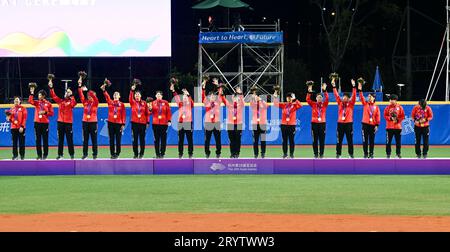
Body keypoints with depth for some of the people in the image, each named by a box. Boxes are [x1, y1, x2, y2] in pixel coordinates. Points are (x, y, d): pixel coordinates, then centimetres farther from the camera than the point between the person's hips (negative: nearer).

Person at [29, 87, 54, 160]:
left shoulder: (48, 103, 3)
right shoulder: (37, 103, 9)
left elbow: (52, 113, 1)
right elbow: (30, 101, -9)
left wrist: (45, 112, -12)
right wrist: (32, 93, -15)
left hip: (45, 123, -2)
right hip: (37, 123, 2)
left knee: (45, 139, -1)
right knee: (38, 140, 3)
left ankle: (45, 155, 5)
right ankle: (39, 155, 7)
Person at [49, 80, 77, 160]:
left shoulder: (71, 101, 1)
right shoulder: (60, 101, 10)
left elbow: (74, 102, -19)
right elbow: (53, 96, 6)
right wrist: (51, 87, -4)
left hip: (68, 122, -3)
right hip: (60, 122, 3)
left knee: (69, 139, 0)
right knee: (60, 139, 7)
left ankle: (72, 154, 6)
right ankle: (60, 154, 12)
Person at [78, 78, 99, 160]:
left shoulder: (95, 103, -1)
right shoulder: (85, 102, 7)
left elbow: (94, 96, -17)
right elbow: (81, 95, -2)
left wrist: (87, 90, -26)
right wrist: (80, 86, -14)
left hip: (93, 122, -3)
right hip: (85, 122, 3)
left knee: (94, 139, 1)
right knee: (85, 139, 5)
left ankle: (95, 154, 6)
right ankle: (85, 154, 10)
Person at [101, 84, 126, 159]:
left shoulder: (121, 104, 3)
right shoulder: (110, 102, 6)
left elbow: (124, 114, 0)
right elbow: (107, 97, -12)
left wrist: (123, 124, -7)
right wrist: (104, 90, -30)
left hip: (119, 123, -2)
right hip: (111, 123, 2)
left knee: (118, 140, 1)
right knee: (111, 140, 4)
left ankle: (117, 153, 7)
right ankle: (112, 154, 10)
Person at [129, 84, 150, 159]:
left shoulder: (144, 103, 6)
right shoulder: (133, 103, 5)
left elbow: (147, 113, 6)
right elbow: (130, 98, -16)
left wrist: (148, 122, 0)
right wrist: (132, 90, -30)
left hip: (143, 123, 0)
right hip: (134, 123, 0)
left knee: (142, 139, 3)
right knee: (135, 139, 1)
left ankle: (141, 153, 10)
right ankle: (135, 154, 7)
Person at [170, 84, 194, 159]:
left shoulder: (190, 104, 4)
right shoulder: (180, 104, 11)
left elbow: (191, 101, -16)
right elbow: (176, 97, 2)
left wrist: (188, 94, -31)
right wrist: (173, 91, -9)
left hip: (188, 123, -3)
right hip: (181, 123, 3)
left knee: (190, 139, -1)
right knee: (181, 140, 5)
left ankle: (190, 153, 4)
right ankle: (180, 153, 10)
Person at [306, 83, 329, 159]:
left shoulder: (324, 104, 6)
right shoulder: (313, 104, 6)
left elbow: (327, 99, -9)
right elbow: (308, 99, -6)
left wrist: (324, 91, -18)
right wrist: (309, 92, -17)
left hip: (322, 123, 0)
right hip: (314, 123, 0)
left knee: (322, 139, 0)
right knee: (315, 140, 1)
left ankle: (321, 154, 5)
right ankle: (316, 154, 6)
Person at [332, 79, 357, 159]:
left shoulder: (351, 104, 3)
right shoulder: (340, 103, 9)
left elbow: (354, 96, -6)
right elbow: (336, 95, 5)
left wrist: (354, 86, -16)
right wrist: (334, 86, -3)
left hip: (348, 123, -2)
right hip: (340, 123, 2)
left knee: (350, 140, 1)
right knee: (339, 140, 3)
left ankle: (351, 154, 7)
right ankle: (338, 154, 7)